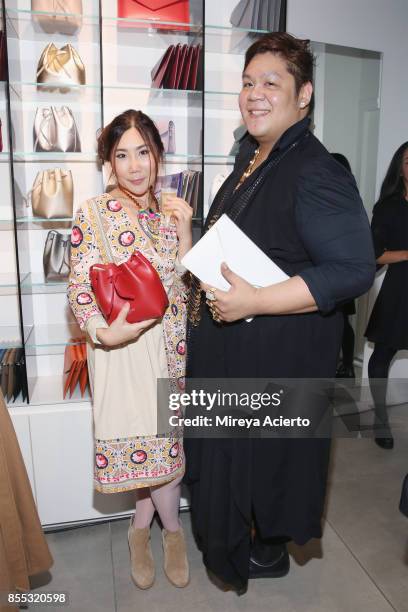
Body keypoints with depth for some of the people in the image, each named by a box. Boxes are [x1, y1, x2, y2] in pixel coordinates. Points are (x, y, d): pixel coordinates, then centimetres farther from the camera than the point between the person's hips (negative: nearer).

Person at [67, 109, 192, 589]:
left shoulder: (171, 214, 5)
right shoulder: (93, 214, -7)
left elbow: (186, 283, 4)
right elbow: (79, 287, -10)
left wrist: (184, 230, -8)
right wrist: (103, 330, -26)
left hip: (168, 344, 4)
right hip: (121, 344, -3)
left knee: (159, 437, 11)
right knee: (146, 437, 5)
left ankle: (142, 526, 37)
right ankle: (171, 528, 32)